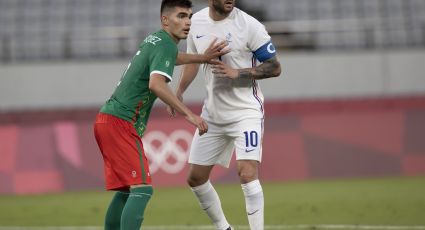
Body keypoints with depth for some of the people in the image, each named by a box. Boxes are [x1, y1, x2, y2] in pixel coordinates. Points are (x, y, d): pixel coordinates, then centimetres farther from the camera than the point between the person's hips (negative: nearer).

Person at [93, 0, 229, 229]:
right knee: (142, 189, -17)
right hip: (121, 123, -10)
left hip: (106, 120, 10)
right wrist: (189, 114, -30)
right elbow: (156, 84, -30)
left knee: (126, 190, 16)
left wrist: (203, 57, 40)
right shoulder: (166, 45, -12)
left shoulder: (154, 39, 16)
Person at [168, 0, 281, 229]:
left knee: (247, 174, -22)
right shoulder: (196, 22, 1)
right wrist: (178, 92, 9)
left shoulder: (249, 25, -15)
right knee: (195, 178, 10)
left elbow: (274, 68, -11)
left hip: (246, 111, -6)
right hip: (213, 113, 6)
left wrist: (236, 73, -21)